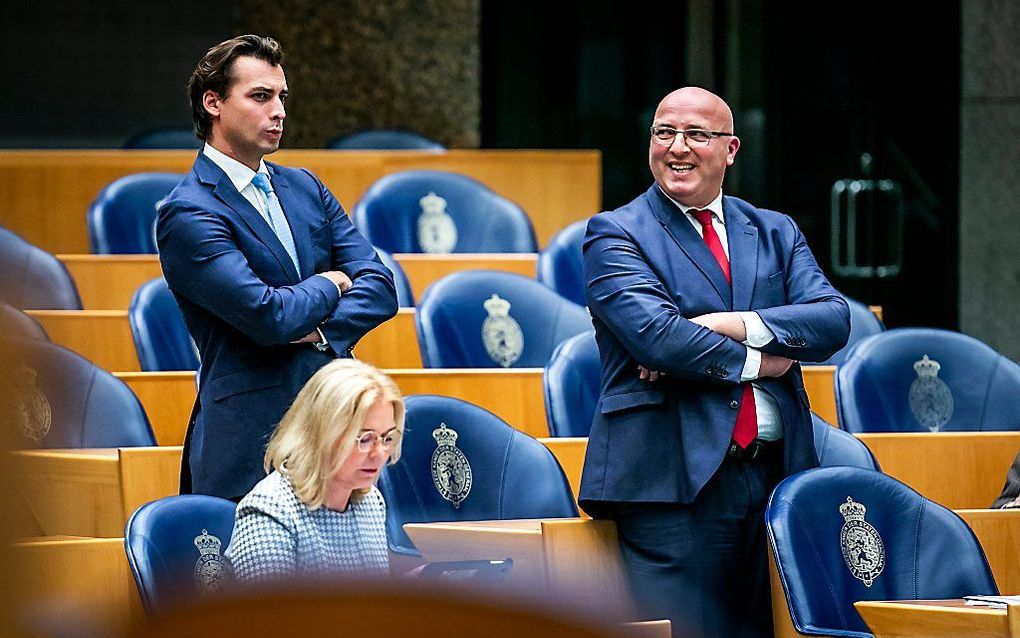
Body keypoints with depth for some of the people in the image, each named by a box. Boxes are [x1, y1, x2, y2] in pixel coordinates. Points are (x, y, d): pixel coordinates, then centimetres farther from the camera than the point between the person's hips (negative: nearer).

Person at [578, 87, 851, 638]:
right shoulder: (615, 235, 4)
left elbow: (833, 319, 1)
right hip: (675, 483, -5)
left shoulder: (776, 234, 18)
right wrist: (757, 362, -5)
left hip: (775, 475, 5)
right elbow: (654, 333, -13)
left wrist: (728, 325, -12)